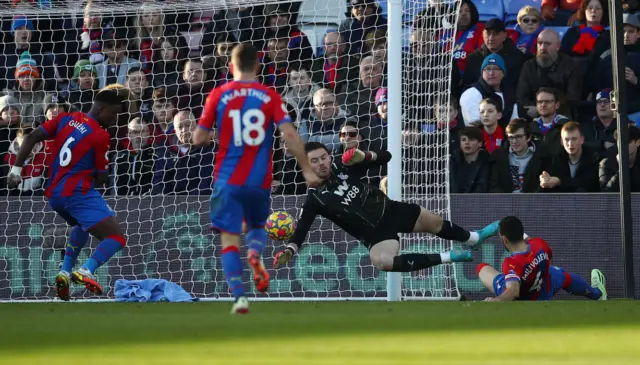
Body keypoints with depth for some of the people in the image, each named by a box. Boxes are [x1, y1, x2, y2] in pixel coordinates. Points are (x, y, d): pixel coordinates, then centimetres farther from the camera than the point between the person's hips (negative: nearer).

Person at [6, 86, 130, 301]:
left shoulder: (66, 119, 10)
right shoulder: (101, 136, -6)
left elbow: (32, 137, 4)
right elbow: (101, 177, -2)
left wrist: (16, 168, 6)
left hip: (53, 195, 8)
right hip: (79, 192, -8)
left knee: (83, 226, 35)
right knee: (115, 238, -12)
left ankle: (65, 272, 17)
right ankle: (87, 271, -35)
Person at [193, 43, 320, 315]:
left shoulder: (219, 95, 0)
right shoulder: (270, 96, 1)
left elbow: (198, 138, 1)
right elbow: (289, 134, -9)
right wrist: (306, 170, -3)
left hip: (228, 179, -1)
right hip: (260, 180, 1)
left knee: (230, 239, 2)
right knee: (257, 226, 24)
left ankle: (239, 295, -13)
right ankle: (255, 254, -10)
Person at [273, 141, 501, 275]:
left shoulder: (345, 169, -2)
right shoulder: (315, 199, -12)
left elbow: (386, 157, -1)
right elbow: (301, 229, -22)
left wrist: (363, 157, -21)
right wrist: (289, 250, -42)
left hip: (391, 210, 4)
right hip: (375, 234, -4)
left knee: (437, 225, 15)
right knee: (381, 262, -34)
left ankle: (473, 239, 50)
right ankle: (447, 258, -23)